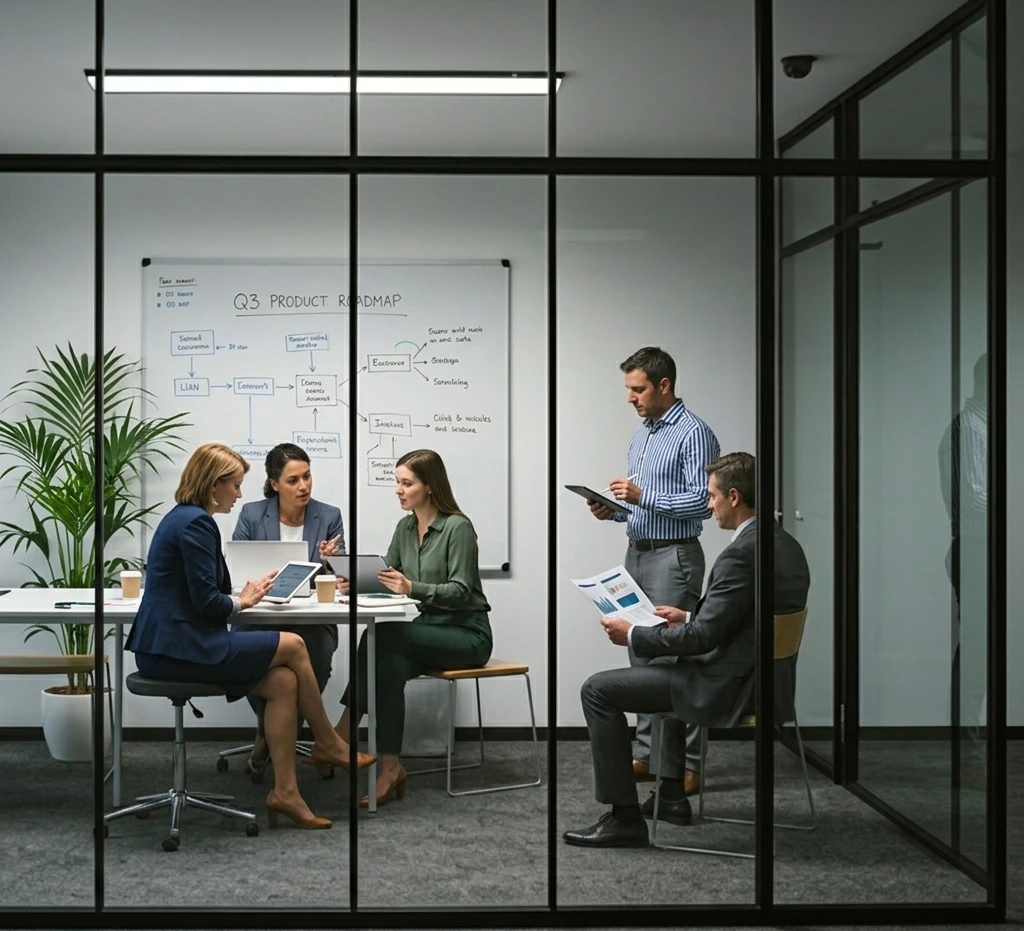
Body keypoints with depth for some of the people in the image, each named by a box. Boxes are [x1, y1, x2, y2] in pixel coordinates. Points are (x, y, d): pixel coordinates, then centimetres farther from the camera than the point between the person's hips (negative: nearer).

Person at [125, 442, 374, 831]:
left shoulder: (185, 518, 17)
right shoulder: (195, 523, -15)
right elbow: (206, 603, -18)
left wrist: (244, 593, 8)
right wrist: (242, 602, 0)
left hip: (170, 644, 10)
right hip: (177, 649, -10)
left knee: (284, 683, -2)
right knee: (293, 645, -4)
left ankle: (285, 792, -2)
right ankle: (328, 743, 13)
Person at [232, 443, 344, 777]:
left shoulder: (329, 517, 2)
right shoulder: (251, 515, 1)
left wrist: (330, 562, -23)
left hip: (312, 621, 0)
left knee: (314, 658, -32)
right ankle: (269, 730, 1)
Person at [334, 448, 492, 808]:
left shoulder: (457, 527, -13)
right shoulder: (405, 527, 10)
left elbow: (461, 591, -19)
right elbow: (385, 579, 9)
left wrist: (412, 588, -34)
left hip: (466, 634, -6)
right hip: (426, 632, 6)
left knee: (383, 635, -30)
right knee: (390, 664, -28)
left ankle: (343, 731, -26)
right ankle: (390, 767, -30)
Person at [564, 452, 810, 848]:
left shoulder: (741, 553, -23)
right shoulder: (786, 545, 7)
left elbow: (703, 637, -23)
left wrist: (632, 635, -11)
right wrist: (689, 617, 19)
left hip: (727, 687, -10)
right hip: (763, 678, 10)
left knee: (597, 690, -4)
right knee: (657, 667, 35)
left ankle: (625, 816, -1)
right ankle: (672, 796, 34)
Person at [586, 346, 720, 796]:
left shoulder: (693, 433, -11)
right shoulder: (640, 435, 17)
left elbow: (703, 501, -18)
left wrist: (643, 496, -20)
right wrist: (614, 510, 5)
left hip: (673, 557, -9)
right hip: (637, 554, 9)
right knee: (642, 659, 11)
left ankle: (685, 767, -3)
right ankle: (647, 755, 17)